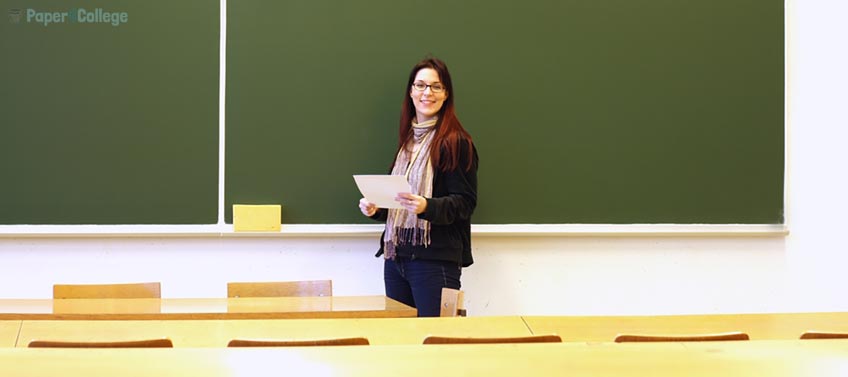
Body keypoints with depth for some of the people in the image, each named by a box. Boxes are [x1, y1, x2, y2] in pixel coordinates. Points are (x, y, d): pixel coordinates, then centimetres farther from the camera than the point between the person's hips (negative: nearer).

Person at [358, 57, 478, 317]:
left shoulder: (456, 142, -6)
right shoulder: (407, 140, 17)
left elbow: (464, 202, -11)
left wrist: (427, 206, -27)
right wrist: (375, 209, 5)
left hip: (436, 259, -7)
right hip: (396, 256, 7)